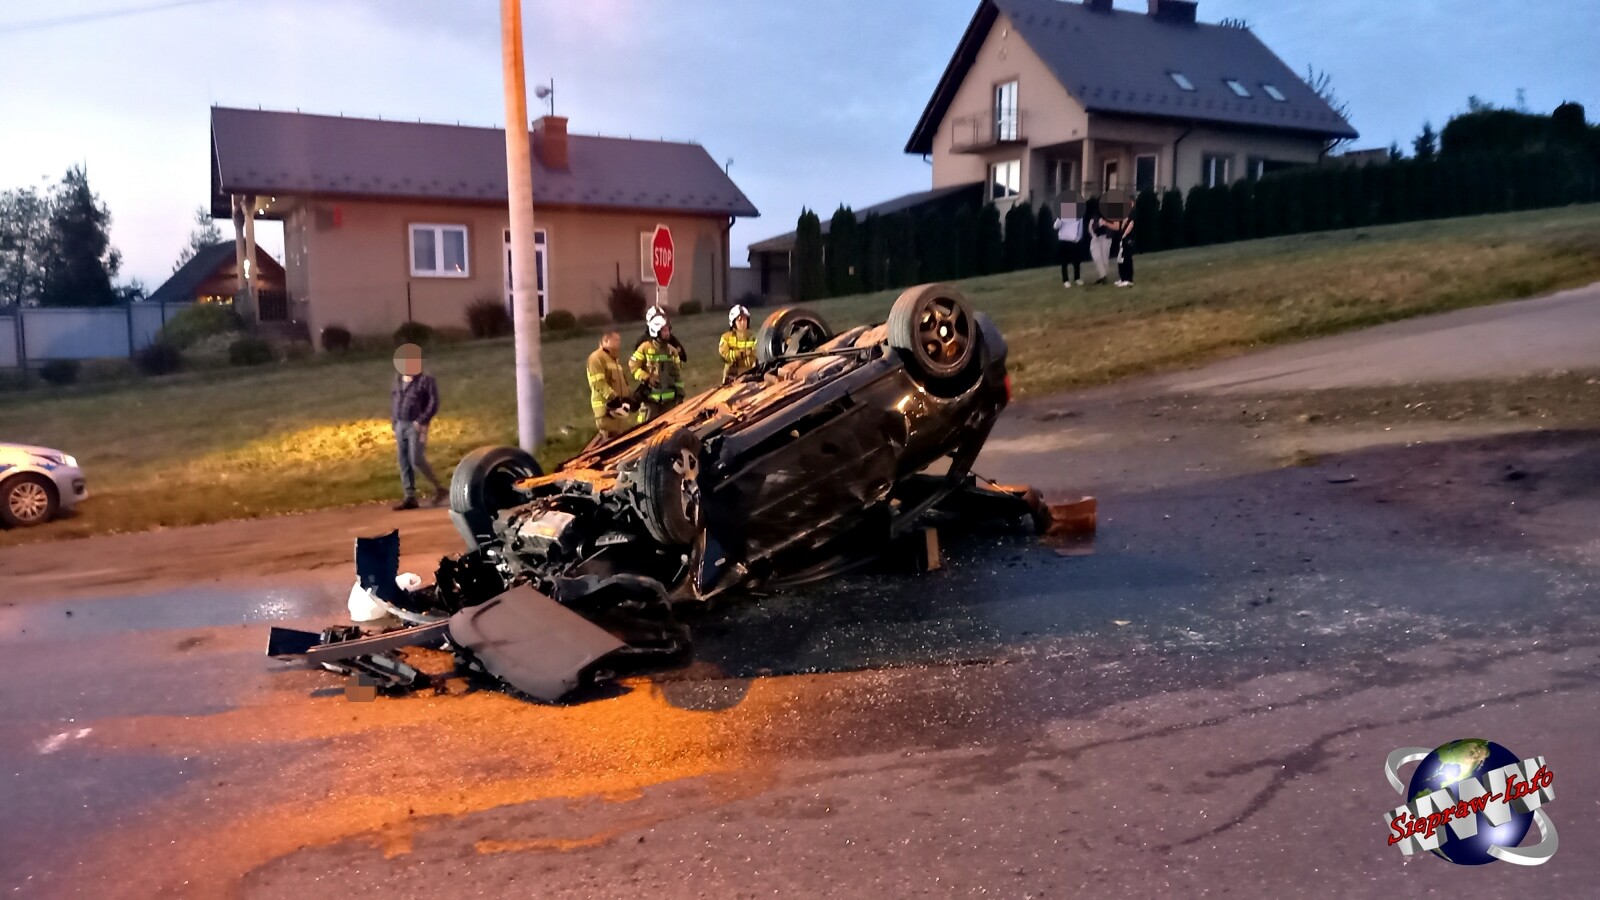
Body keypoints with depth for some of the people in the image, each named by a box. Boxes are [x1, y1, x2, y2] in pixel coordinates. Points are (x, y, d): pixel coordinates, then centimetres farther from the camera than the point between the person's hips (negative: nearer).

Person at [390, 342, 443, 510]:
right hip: (400, 425, 7)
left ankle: (438, 488, 4)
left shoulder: (426, 380, -6)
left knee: (417, 460, -13)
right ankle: (410, 498, 8)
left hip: (416, 426, -7)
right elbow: (393, 403, 19)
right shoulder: (398, 380, 14)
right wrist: (394, 424, 13)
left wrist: (421, 421, -19)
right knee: (404, 463, 4)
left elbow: (433, 403, -11)